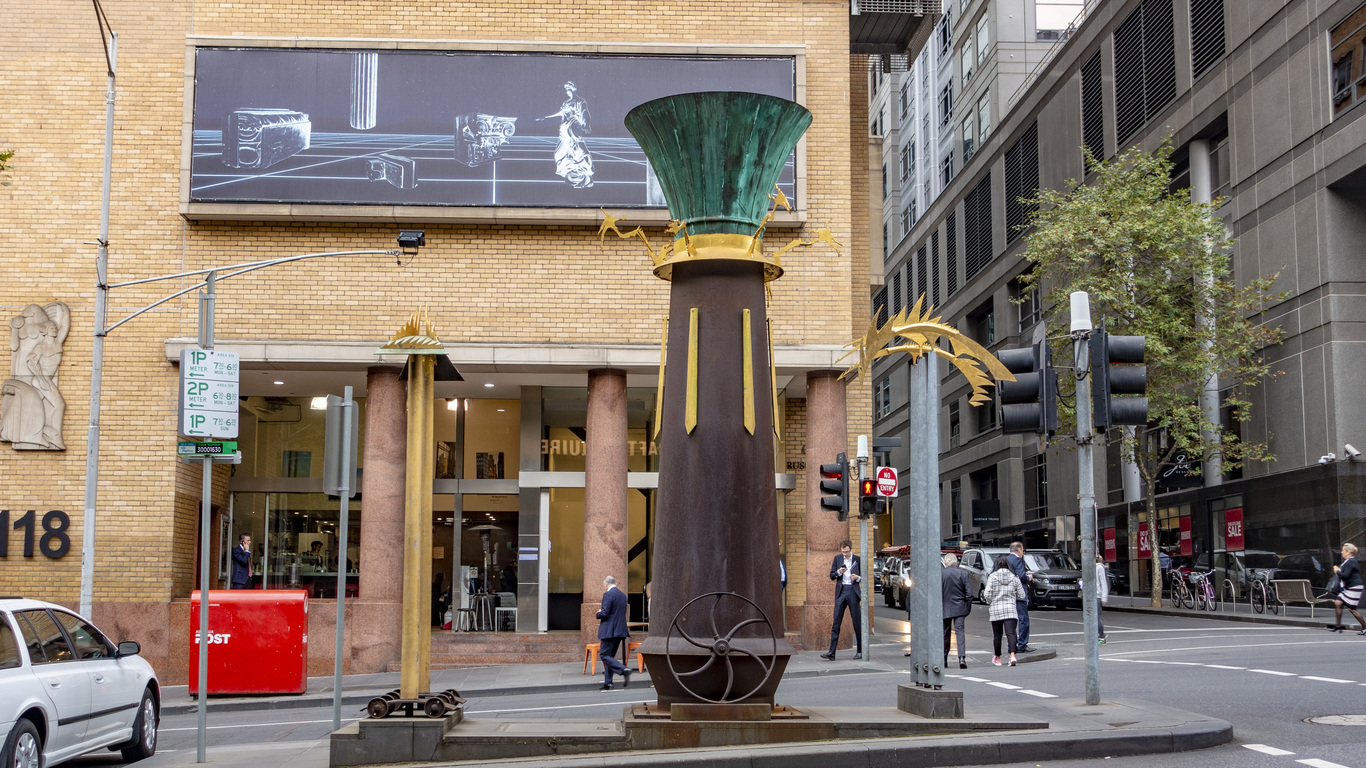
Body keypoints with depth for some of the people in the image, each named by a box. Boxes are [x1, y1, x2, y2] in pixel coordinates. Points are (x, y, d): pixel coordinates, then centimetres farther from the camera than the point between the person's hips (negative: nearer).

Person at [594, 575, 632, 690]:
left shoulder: (608, 594, -13)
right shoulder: (623, 595, 14)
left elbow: (605, 613, -19)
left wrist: (598, 614, 3)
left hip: (609, 631, -8)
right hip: (620, 630, 8)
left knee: (604, 655, -4)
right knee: (610, 655, 14)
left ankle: (623, 670, -22)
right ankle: (608, 683, 12)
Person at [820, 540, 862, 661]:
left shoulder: (858, 559, 4)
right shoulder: (837, 558, 9)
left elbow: (863, 577, 9)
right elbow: (831, 576, 9)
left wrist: (857, 577, -12)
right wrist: (839, 572, -11)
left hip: (853, 591, -2)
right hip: (841, 592, 2)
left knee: (857, 621, 1)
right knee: (836, 622, -3)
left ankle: (860, 651, 11)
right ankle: (831, 653, -6)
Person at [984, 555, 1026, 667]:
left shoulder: (992, 577, -3)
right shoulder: (1014, 577, 4)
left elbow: (987, 594, -10)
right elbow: (1021, 595, 7)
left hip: (995, 610, -1)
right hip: (1010, 609, 1)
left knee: (997, 634, 10)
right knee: (1010, 632, -6)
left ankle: (997, 658, 22)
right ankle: (1012, 655, -25)